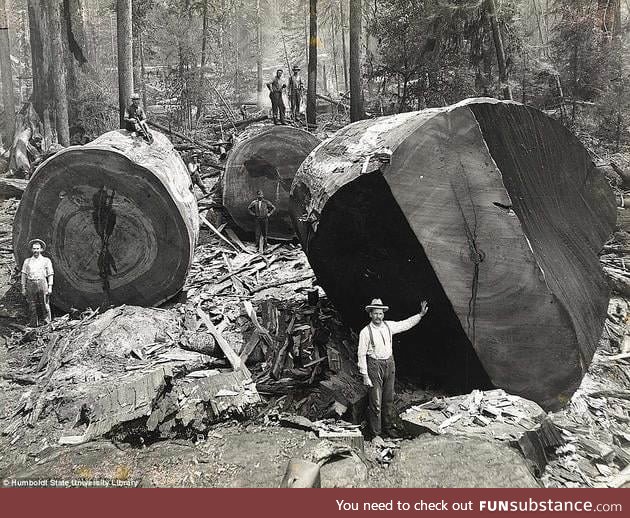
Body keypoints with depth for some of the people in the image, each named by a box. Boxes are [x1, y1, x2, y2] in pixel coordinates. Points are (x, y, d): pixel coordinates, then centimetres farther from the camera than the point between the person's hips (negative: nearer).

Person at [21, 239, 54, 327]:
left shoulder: (46, 261, 8)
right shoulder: (27, 261, 14)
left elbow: (50, 275, 6)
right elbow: (24, 275, 13)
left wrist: (50, 287, -2)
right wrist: (23, 288, 7)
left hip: (42, 284, -2)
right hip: (31, 284, 2)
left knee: (44, 303, -1)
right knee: (32, 304, 0)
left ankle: (45, 320, 11)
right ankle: (33, 322, 5)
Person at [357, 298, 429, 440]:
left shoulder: (388, 326, 1)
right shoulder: (365, 332, -13)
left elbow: (406, 324, 14)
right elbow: (361, 355, -11)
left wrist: (421, 314, 9)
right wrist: (365, 375, -12)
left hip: (389, 363, 5)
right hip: (374, 365, -5)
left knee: (388, 399, 16)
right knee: (375, 402, -2)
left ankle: (387, 427, 33)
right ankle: (375, 433, 11)